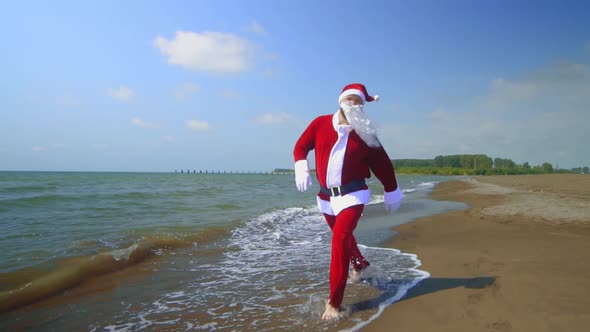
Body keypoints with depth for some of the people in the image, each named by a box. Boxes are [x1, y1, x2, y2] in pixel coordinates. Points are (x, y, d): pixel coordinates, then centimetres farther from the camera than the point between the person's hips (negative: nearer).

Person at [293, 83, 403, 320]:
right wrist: (301, 167, -11)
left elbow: (383, 164, 4)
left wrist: (391, 193, 9)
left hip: (352, 194, -4)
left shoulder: (365, 135, -4)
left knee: (340, 240, -17)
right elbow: (301, 146, 7)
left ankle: (334, 303, -9)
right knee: (342, 237, 23)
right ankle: (359, 263, 56)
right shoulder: (320, 124, -1)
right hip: (326, 196, 4)